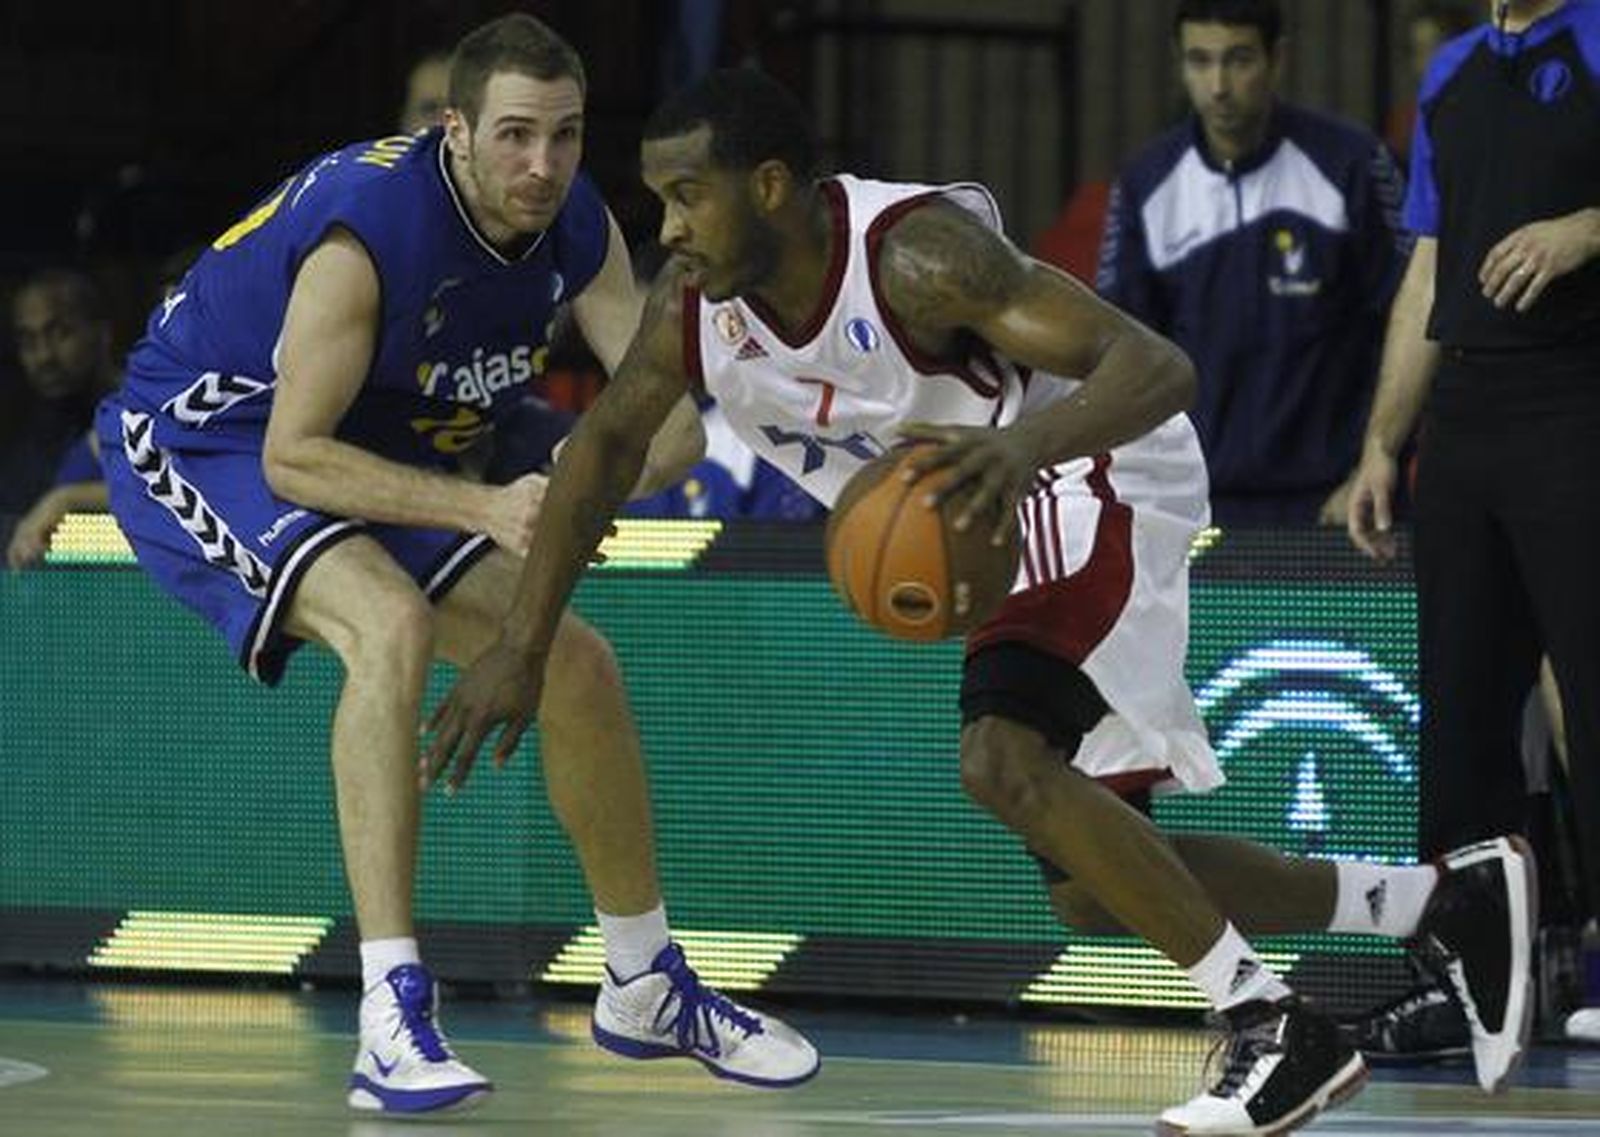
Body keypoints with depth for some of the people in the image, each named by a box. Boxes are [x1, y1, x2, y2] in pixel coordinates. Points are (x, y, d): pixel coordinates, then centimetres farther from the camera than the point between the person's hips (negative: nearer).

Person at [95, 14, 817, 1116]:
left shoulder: (576, 228, -10)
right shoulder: (367, 228, -33)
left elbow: (671, 421, -13)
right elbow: (294, 457, -30)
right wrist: (485, 510, -37)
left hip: (360, 462, 8)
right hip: (195, 446, -8)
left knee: (579, 666, 6)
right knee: (391, 623, -35)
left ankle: (648, 987, 27)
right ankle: (392, 1024, -37)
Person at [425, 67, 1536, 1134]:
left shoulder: (914, 253, -32)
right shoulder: (694, 305, -12)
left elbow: (1156, 365, -38)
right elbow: (604, 447, 4)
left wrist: (1026, 442, -57)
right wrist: (521, 649, -1)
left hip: (1092, 485, -8)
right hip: (981, 525, 8)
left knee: (1005, 762, -30)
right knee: (1093, 887, 8)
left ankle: (1273, 1025, -21)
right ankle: (1455, 900, 22)